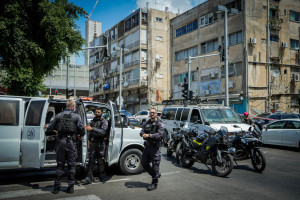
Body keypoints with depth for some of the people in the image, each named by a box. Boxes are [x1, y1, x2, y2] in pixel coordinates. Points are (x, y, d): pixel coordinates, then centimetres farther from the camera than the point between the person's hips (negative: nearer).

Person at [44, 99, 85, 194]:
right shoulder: (76, 116, -4)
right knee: (71, 165, 8)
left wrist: (48, 126, 29)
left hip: (60, 142, 2)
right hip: (71, 143, -2)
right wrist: (80, 135, 15)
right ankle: (71, 187, 13)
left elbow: (49, 129, 6)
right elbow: (82, 129, -7)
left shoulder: (58, 115, 3)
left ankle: (57, 187, 15)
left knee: (60, 165, 12)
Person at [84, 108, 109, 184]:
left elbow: (103, 132, -19)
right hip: (92, 143, 4)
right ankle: (89, 177, -8)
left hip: (100, 143, -4)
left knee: (100, 161, 1)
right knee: (91, 160, -5)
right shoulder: (93, 120, 18)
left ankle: (102, 177, 11)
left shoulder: (104, 122, -1)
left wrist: (92, 129, -27)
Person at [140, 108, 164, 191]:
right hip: (147, 146, 7)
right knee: (144, 163, 10)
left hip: (155, 147, -7)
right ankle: (156, 175, 30)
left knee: (155, 165, -3)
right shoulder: (147, 123, 14)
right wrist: (143, 134, -16)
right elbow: (142, 131, 8)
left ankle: (154, 183, 9)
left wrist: (149, 135, -26)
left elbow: (160, 134, -18)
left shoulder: (159, 124, -6)